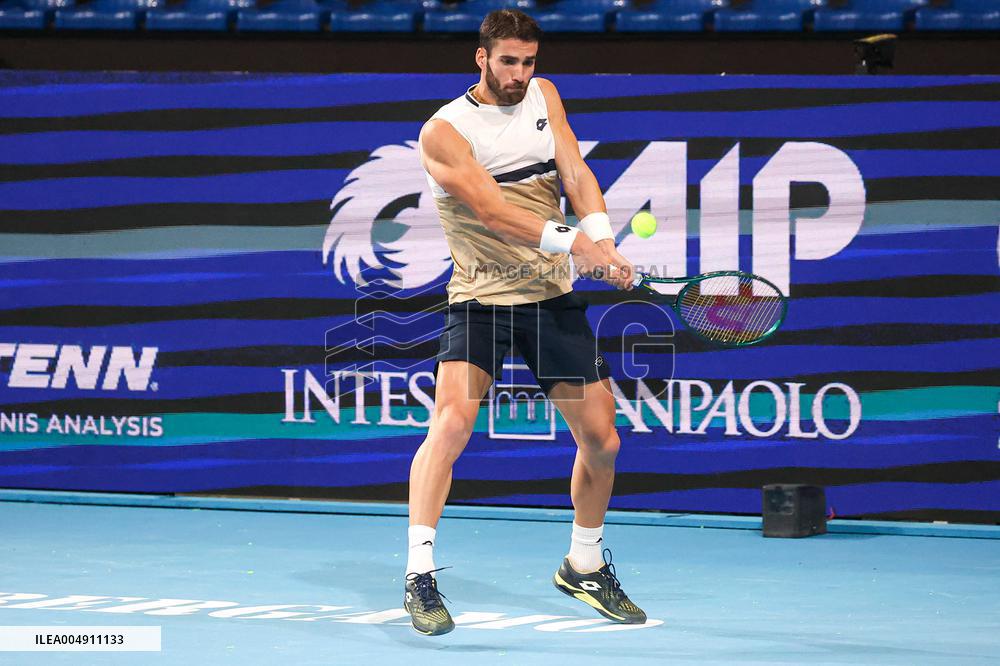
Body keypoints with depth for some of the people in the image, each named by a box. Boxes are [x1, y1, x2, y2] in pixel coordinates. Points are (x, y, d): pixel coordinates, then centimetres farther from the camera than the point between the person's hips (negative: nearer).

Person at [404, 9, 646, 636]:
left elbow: (576, 173, -2)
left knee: (601, 438, 5)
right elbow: (492, 209, -20)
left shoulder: (544, 96, 9)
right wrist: (573, 242, -32)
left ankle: (585, 566, 28)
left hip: (554, 297, 5)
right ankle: (420, 578, -17)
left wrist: (604, 240, -20)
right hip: (481, 298, -5)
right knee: (452, 423, -23)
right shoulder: (444, 130, -9)